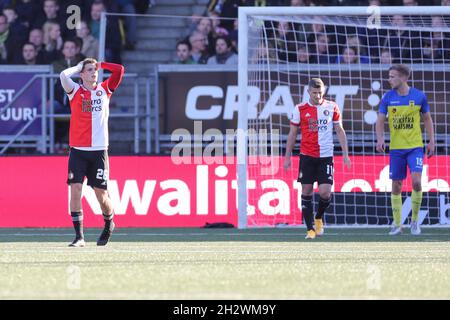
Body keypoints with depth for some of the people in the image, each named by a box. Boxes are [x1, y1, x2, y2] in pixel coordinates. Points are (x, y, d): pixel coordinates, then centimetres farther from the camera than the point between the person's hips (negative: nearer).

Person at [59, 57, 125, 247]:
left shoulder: (104, 90, 8)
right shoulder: (75, 91, 3)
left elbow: (120, 70, 0)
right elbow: (64, 75, -15)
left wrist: (100, 64, 8)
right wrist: (79, 67, 1)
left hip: (99, 151, 1)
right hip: (78, 151, -1)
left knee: (101, 193, 3)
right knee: (75, 189, -12)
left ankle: (109, 224, 32)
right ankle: (79, 236, -7)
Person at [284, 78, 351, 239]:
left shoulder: (332, 107, 3)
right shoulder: (300, 109, 1)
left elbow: (340, 131, 8)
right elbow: (293, 133, 8)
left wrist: (345, 155, 3)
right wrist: (287, 157, 6)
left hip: (326, 156, 0)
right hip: (307, 156, 0)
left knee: (325, 192, -9)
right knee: (306, 191, -3)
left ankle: (319, 218, 19)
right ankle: (310, 228, 4)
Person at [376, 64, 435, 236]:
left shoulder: (419, 96, -2)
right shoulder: (388, 98, 0)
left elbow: (427, 118, 9)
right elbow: (380, 120, -1)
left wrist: (431, 141, 5)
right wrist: (380, 138, -18)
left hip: (415, 146, -2)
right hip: (395, 148, 2)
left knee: (416, 181, -15)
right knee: (396, 186, 3)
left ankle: (415, 220, 2)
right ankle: (397, 224, 13)